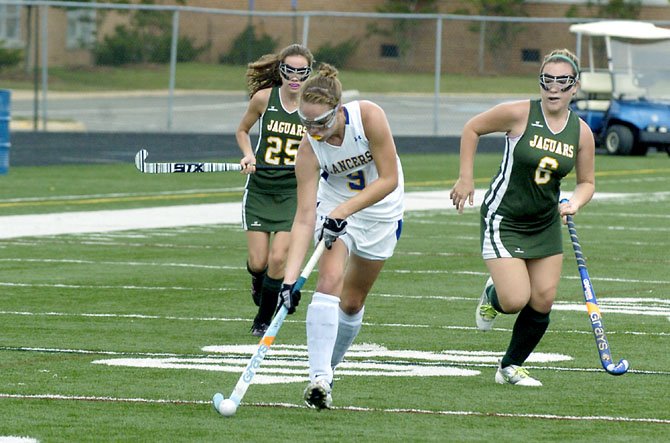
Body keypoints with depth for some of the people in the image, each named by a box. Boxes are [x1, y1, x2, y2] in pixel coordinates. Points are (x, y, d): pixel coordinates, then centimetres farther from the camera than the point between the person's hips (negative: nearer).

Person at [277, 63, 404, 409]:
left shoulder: (367, 116, -29)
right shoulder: (309, 147, -26)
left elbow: (389, 179, -24)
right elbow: (304, 217, -27)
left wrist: (343, 211, -32)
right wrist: (290, 277, -36)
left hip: (381, 209, 1)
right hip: (333, 207, -1)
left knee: (352, 302, 7)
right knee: (329, 281, -24)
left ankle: (328, 369, 28)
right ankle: (319, 378, -28)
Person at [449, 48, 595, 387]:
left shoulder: (581, 133, -4)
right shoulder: (519, 114, -17)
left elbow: (587, 182, 8)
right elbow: (472, 128, -3)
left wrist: (575, 202, -14)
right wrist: (466, 178, -6)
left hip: (546, 223, 5)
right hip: (504, 219, -5)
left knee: (543, 301, 1)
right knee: (515, 301, -14)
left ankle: (511, 367, 21)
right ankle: (493, 295, 25)